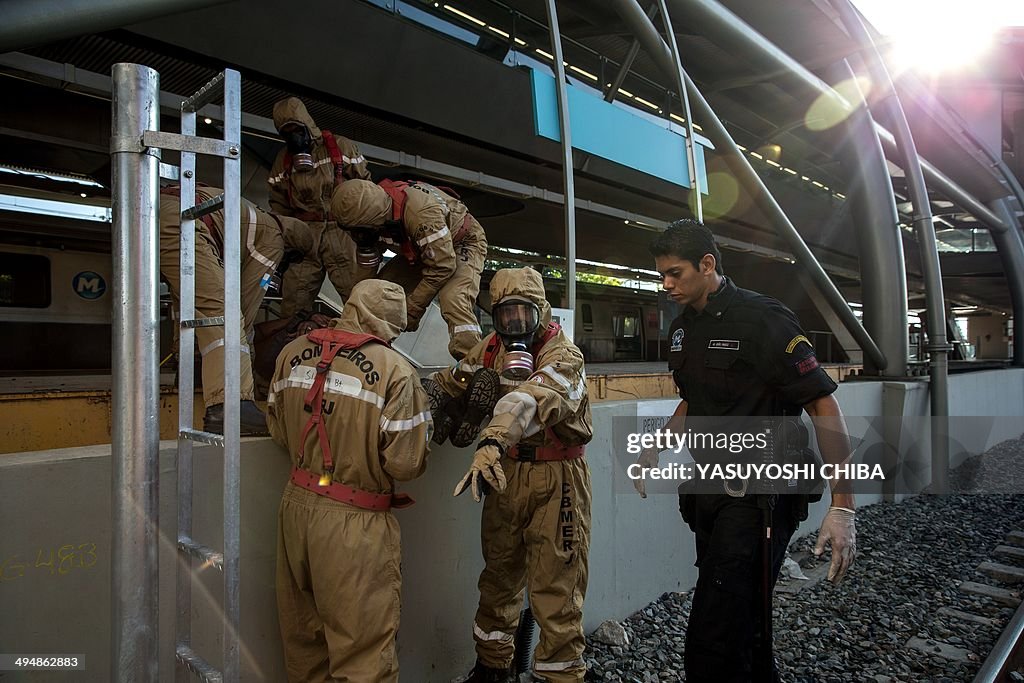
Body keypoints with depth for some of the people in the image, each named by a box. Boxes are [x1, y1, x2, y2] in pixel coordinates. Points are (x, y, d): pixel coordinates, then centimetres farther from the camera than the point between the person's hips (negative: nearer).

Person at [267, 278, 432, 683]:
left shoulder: (293, 354, 1)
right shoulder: (396, 371, -17)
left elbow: (280, 432, 13)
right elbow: (407, 464, -16)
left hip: (297, 508, 7)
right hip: (355, 526, -6)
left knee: (302, 639, 23)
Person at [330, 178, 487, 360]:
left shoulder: (421, 212, -40)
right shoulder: (373, 215, -16)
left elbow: (442, 267, -33)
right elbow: (366, 263, -2)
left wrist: (412, 309, -25)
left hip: (462, 243, -7)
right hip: (421, 249, 7)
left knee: (453, 300, -33)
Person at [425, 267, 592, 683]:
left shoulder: (564, 355, -18)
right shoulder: (491, 348, 3)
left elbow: (530, 398, -36)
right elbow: (450, 382, 7)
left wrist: (492, 443, -52)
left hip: (556, 478, -6)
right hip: (507, 471, 6)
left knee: (555, 586, -1)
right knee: (499, 575, 19)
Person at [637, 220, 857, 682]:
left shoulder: (761, 318, -14)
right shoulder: (683, 328, 10)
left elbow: (823, 405, -16)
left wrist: (842, 506, -19)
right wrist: (657, 446, 10)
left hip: (755, 499, -8)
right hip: (708, 490, 8)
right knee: (744, 626, 21)